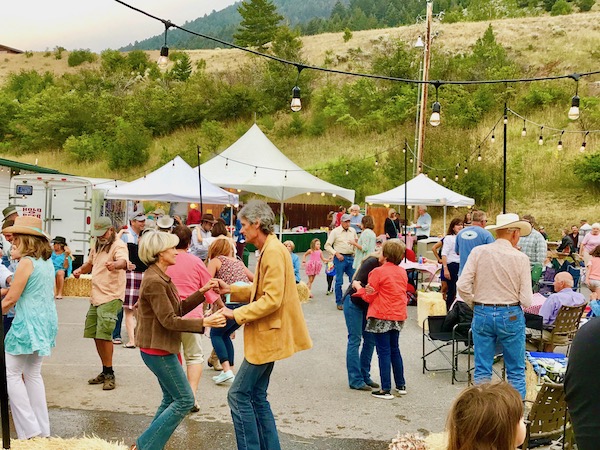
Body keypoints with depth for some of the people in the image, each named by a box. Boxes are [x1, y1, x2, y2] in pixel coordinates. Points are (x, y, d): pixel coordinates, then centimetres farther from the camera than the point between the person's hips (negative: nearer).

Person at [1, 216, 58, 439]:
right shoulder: (48, 261, 10)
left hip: (28, 322, -9)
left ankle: (29, 429, 0)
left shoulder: (26, 262, -14)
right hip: (46, 320, 9)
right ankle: (43, 429, 18)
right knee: (33, 373, 16)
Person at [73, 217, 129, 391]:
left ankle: (109, 374, -2)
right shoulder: (96, 246, 15)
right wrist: (80, 269, 10)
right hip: (96, 297, 9)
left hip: (110, 297, -9)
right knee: (95, 335, 13)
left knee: (104, 335, -14)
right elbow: (90, 263, 32)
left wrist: (114, 264, -57)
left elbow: (124, 262, -34)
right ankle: (105, 372, 27)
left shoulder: (118, 245, -13)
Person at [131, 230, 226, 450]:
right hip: (158, 349, -10)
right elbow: (169, 320, -24)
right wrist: (204, 322, -27)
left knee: (171, 399, 17)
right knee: (185, 400, -4)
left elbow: (179, 309, 12)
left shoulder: (161, 277, 11)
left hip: (161, 347, 10)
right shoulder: (154, 281, -21)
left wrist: (202, 292, 4)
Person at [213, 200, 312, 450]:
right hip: (266, 335, 10)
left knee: (239, 394, -5)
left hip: (268, 336, -10)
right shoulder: (267, 250, 14)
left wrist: (237, 314, -20)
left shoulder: (274, 251, -18)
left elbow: (272, 299, -24)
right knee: (257, 396, 14)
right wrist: (232, 290, 9)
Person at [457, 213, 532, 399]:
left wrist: (474, 304, 8)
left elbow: (462, 286, -9)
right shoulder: (521, 258, -9)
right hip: (511, 315, -2)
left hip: (482, 314, 2)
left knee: (482, 369, 11)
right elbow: (526, 299, -10)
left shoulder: (478, 252, -5)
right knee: (516, 371, 11)